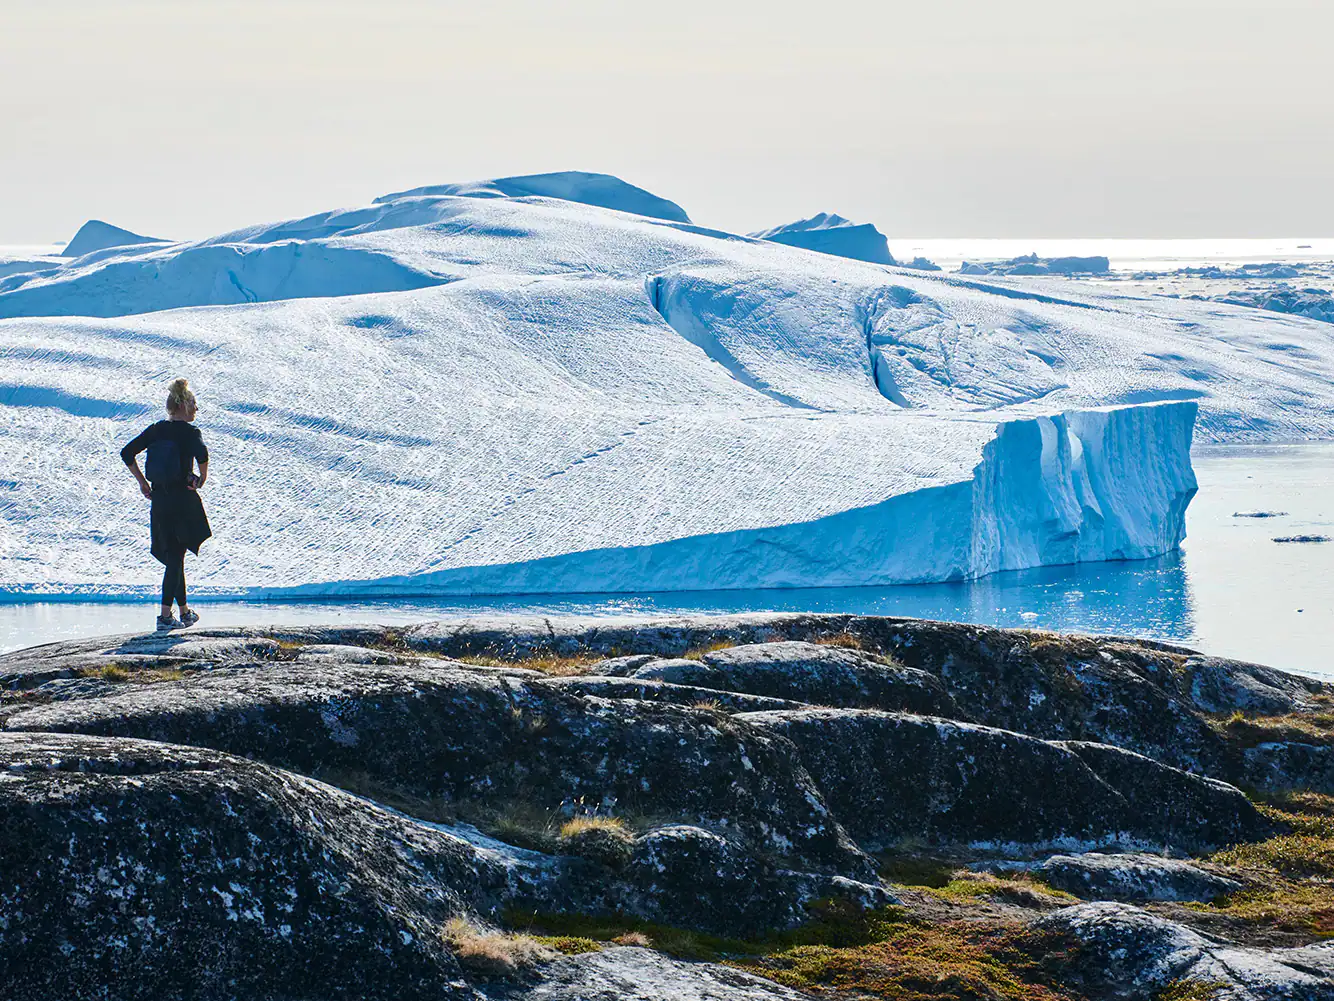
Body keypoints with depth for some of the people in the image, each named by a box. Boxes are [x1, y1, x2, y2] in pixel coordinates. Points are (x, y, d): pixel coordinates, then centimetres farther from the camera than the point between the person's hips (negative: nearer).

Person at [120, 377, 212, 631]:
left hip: (159, 499, 5)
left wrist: (142, 482, 11)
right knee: (176, 556, -2)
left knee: (173, 555, 15)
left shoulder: (156, 430, 6)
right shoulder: (189, 432, -10)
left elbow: (127, 453, 5)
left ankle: (184, 612, 24)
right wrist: (203, 477, -13)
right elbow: (201, 453, -30)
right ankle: (165, 615, -10)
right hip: (184, 499, -5)